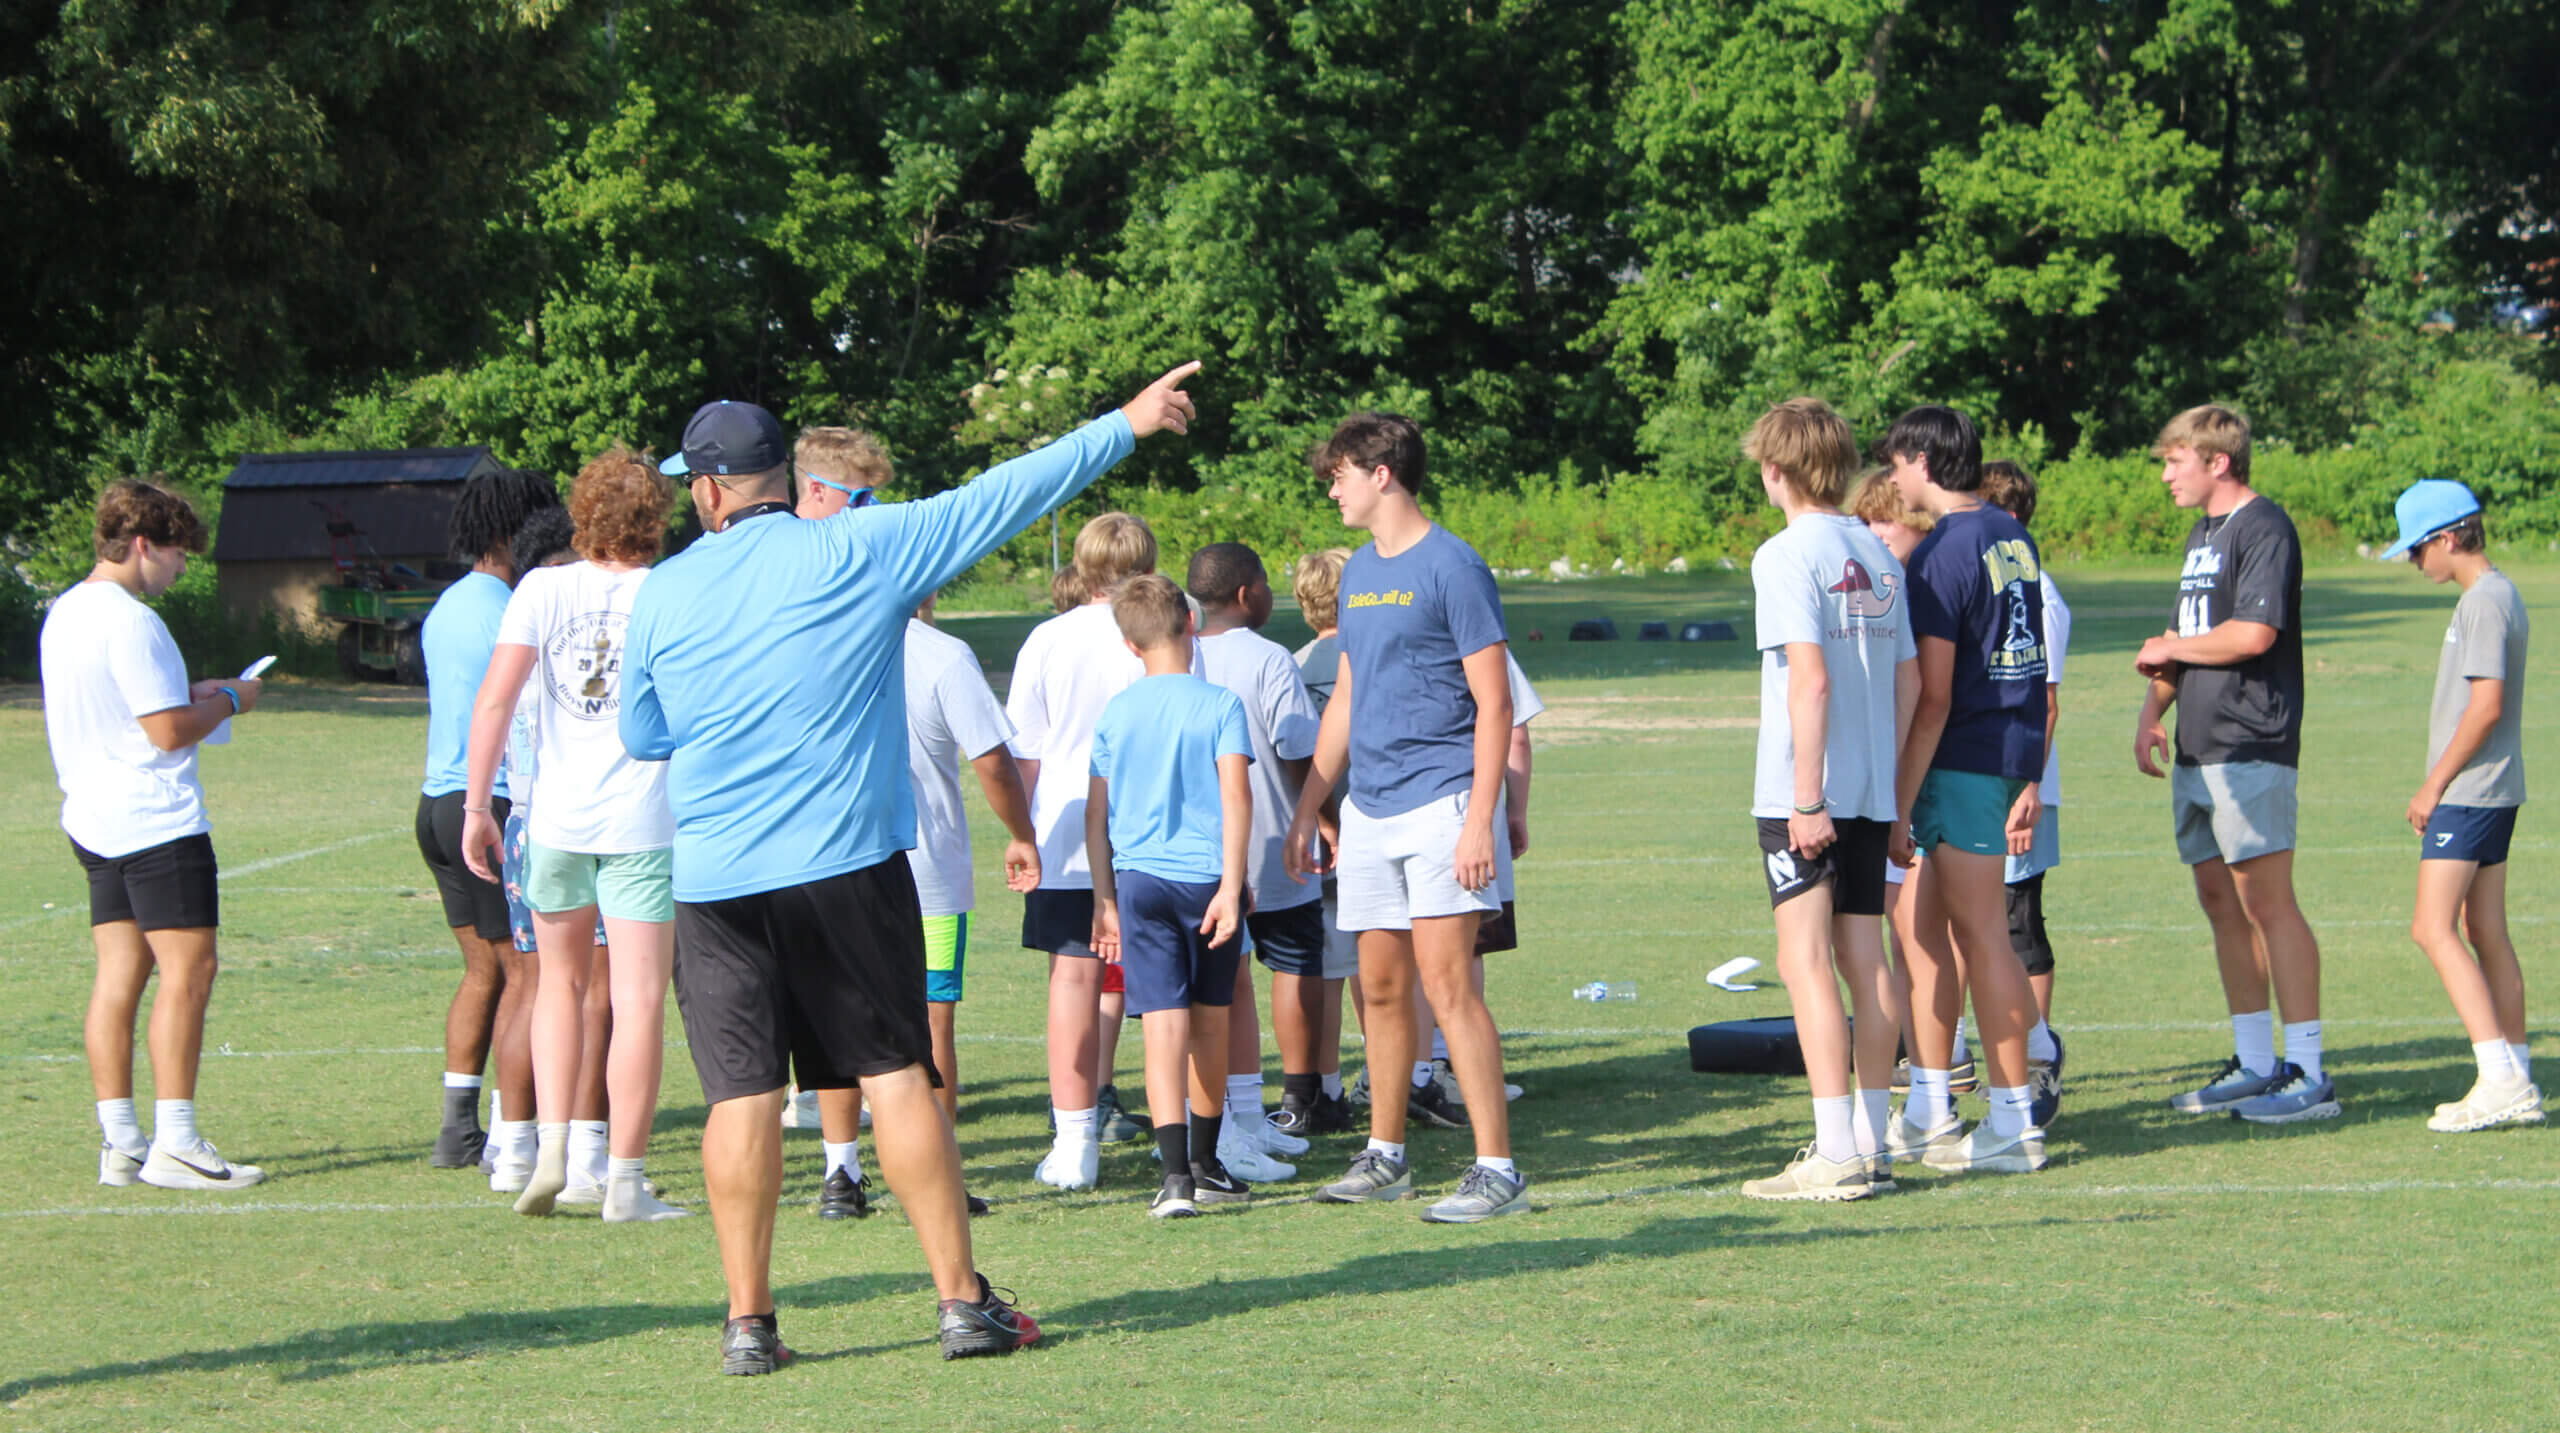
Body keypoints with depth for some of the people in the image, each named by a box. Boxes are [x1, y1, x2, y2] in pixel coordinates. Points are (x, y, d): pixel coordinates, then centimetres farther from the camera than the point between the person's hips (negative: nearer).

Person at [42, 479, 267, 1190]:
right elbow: (170, 731, -19)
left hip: (93, 823, 10)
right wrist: (229, 700, -2)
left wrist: (190, 694, 18)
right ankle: (173, 1143, -9)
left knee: (119, 973, 9)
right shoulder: (130, 622, -17)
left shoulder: (64, 612, 13)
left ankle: (119, 1141, 9)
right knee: (187, 970, -7)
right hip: (157, 821, -10)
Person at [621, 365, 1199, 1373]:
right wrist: (1127, 425, 10)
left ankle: (748, 1323, 3)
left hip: (714, 879, 1)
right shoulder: (859, 552, -2)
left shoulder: (662, 594, 3)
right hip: (847, 865, -1)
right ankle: (963, 1300, 5)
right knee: (896, 1072, 4)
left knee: (743, 1095, 2)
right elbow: (1001, 497, 3)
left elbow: (640, 738, 15)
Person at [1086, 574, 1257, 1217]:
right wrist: (1231, 887, -13)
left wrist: (1105, 900, 14)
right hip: (1206, 875, -1)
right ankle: (1206, 1164, 27)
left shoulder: (1115, 713, 6)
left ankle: (1176, 1176, -18)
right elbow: (1235, 795, -12)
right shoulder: (1218, 704, -3)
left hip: (1139, 879, 1)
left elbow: (1096, 811, 8)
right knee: (1210, 1025, 14)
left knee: (1164, 1026, -5)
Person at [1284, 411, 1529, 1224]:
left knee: (1446, 980, -13)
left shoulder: (1451, 567, -8)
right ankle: (1384, 1157, 21)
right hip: (1369, 812, 8)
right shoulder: (1359, 572, 16)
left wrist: (1480, 821, -18)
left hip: (1440, 802, -8)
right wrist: (1306, 811, 22)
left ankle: (1497, 1169, -12)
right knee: (1381, 988, 11)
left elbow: (1494, 705, -11)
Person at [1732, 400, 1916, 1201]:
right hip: (1872, 791, 7)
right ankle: (1871, 1143, 13)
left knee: (1806, 961, -5)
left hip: (1803, 794, -7)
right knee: (1865, 960, 10)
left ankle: (1836, 1152, -9)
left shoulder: (1787, 555, -10)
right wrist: (1884, 770, 18)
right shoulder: (1878, 556, 11)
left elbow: (1810, 678, -18)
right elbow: (1909, 677, 12)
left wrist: (1807, 797, -18)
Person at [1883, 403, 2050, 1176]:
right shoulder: (2014, 538, 13)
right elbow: (2031, 672, 17)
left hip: (1965, 758, -9)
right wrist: (2029, 780, 22)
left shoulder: (1941, 553, -15)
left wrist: (1899, 806, -15)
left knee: (1982, 938, -3)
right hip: (2014, 753, 9)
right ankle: (1928, 1114, 19)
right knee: (1926, 927, 15)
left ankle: (2012, 1125, 1)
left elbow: (1933, 698, -18)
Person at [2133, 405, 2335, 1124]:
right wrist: (2152, 712, 8)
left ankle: (2307, 1073, -8)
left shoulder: (2264, 528, -10)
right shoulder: (2203, 533, 20)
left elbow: (2254, 633, -21)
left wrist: (2168, 648, -7)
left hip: (2251, 747, -10)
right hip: (2199, 750, 10)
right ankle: (2256, 1066, 17)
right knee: (2221, 903, 10)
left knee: (2267, 903, -10)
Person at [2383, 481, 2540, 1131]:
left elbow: (2486, 706, -22)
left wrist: (2434, 785, -14)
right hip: (2495, 792, 10)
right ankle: (2517, 1087, 11)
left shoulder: (2485, 602, -15)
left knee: (2433, 929, -12)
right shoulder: (2501, 596, 15)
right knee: (2486, 933, 10)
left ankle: (2501, 1077, -17)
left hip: (2468, 791, -10)